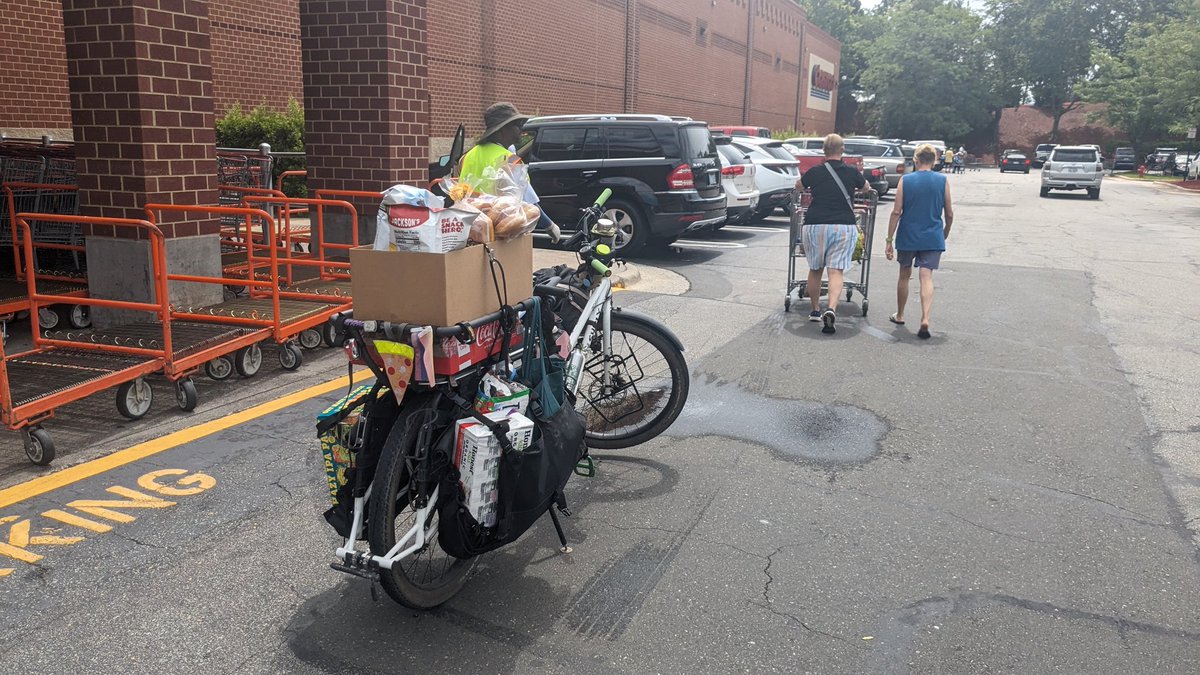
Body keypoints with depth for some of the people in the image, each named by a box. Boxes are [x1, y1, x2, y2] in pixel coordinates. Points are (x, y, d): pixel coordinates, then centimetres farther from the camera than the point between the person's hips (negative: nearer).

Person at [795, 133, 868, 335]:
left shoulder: (815, 172, 3)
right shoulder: (852, 172, 5)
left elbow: (798, 185, 25)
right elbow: (866, 188, 26)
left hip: (815, 225, 0)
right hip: (844, 226, 0)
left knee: (815, 270, 15)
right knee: (836, 271, -5)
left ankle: (816, 310, 24)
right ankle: (831, 309, -25)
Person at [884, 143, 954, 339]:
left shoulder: (905, 180, -4)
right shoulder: (942, 181, -1)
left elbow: (896, 212, -7)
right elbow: (949, 214, 4)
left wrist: (889, 240, -2)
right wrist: (945, 234, 21)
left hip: (908, 236, 0)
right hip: (932, 238, 0)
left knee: (905, 275, 16)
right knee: (927, 277, -4)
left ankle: (899, 315, 31)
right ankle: (925, 319, -21)